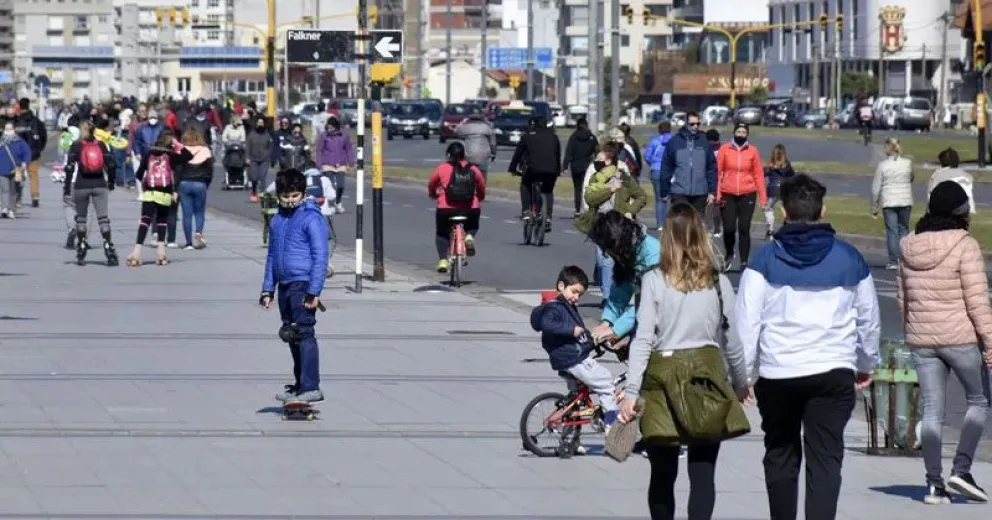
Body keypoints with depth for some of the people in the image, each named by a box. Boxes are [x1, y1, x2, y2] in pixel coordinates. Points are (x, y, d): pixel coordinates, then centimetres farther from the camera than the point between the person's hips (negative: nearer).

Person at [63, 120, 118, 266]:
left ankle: (81, 253, 15)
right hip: (100, 185, 1)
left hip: (81, 186, -1)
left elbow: (69, 168, -6)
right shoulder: (102, 145, 5)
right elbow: (111, 165, 5)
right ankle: (109, 248, -11)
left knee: (81, 218, 12)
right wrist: (111, 184, 19)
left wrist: (66, 190, -4)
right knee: (103, 218, 0)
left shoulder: (76, 146, -2)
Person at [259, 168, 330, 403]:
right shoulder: (277, 221, 14)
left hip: (303, 285, -8)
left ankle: (311, 388, -12)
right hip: (284, 286, 8)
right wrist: (268, 289, 20)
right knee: (291, 336, 12)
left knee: (304, 334, -11)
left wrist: (313, 291, -17)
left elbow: (320, 256, -12)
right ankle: (300, 384, 22)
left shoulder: (311, 218, -9)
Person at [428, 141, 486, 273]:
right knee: (473, 227, 31)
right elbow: (482, 187, 15)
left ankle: (443, 260, 9)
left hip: (446, 209, -1)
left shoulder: (442, 168, 4)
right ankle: (469, 236, -1)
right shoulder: (473, 169, 8)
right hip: (471, 208, 1)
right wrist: (479, 199, 35)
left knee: (441, 233, 23)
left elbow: (431, 185, 16)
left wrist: (433, 194, 37)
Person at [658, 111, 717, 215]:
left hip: (700, 193, 2)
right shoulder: (674, 142, 1)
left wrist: (712, 191, 1)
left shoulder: (704, 142, 6)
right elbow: (666, 168, 3)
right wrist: (664, 192, 1)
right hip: (679, 193, -2)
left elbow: (712, 168, 6)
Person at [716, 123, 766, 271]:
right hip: (728, 195, 0)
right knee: (729, 228, -2)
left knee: (744, 229, 0)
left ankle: (744, 262, 6)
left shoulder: (752, 151, 2)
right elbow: (717, 172, -1)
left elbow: (758, 174, 4)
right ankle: (729, 255, 25)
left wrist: (763, 197, 1)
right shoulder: (724, 149, 0)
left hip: (747, 195, 0)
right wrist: (717, 193, -8)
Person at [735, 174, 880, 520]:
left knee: (780, 456, 16)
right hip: (833, 372, 0)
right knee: (825, 459, -3)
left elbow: (747, 321, -5)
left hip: (777, 373, 0)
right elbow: (869, 319, 14)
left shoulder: (765, 260, -2)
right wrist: (867, 365, 28)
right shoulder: (849, 259, 4)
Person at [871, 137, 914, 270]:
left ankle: (893, 262, -2)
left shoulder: (882, 165, -8)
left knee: (892, 231, 1)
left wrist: (874, 206, 3)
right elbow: (912, 179, 15)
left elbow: (876, 188, -5)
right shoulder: (907, 163, -3)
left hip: (889, 203, -2)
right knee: (904, 229, 13)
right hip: (905, 201, 2)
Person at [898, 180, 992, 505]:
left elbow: (903, 297, 12)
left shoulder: (909, 247, 5)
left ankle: (934, 483, 6)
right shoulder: (964, 246, -12)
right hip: (961, 338, -5)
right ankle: (961, 469, 2)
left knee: (932, 410, 8)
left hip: (921, 341, 5)